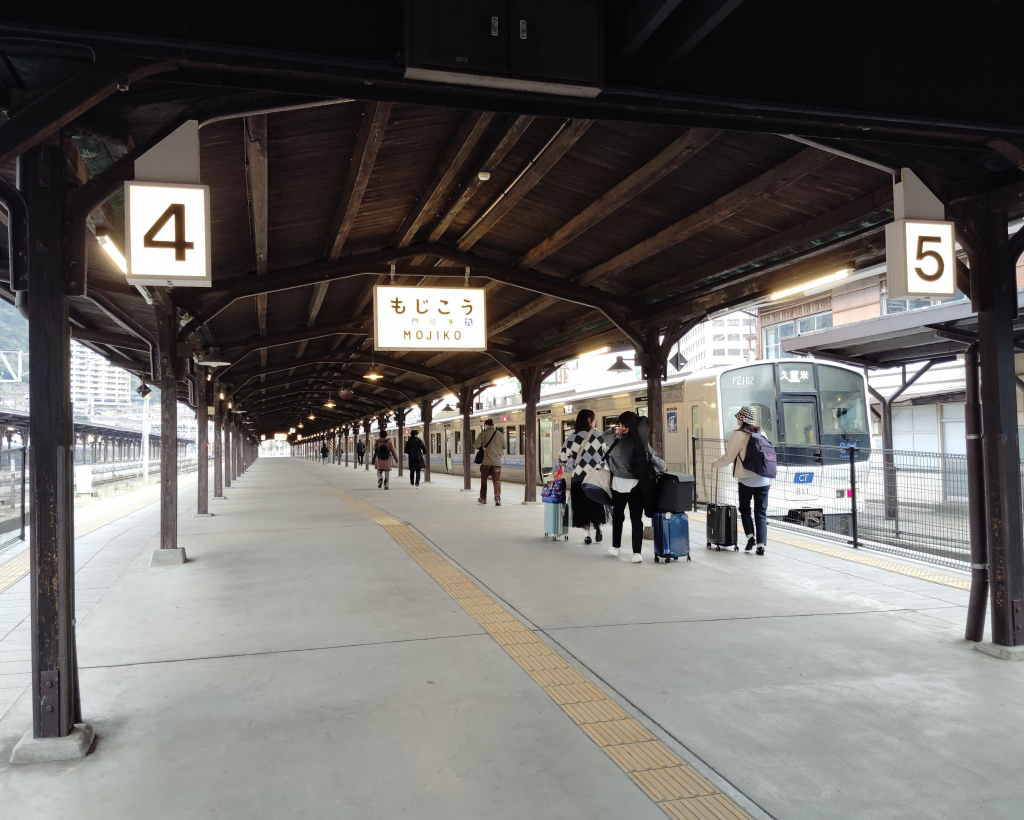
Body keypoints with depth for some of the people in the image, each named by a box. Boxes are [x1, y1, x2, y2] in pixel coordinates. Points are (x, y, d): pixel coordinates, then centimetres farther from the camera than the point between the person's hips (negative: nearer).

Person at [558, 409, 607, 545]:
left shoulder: (572, 438, -1)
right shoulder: (598, 436, -4)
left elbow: (562, 459, -2)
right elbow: (605, 455, 2)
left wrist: (573, 464, 17)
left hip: (579, 478, 0)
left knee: (582, 506, 9)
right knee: (596, 505, 17)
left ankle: (587, 535, 8)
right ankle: (597, 528, 10)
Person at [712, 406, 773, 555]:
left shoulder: (738, 435, -9)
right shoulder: (761, 433, 6)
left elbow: (728, 457, -6)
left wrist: (715, 464, 10)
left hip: (746, 479, -4)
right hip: (764, 479, 4)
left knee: (744, 508, 16)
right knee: (761, 512, 7)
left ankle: (750, 536, 2)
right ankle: (761, 544, 0)